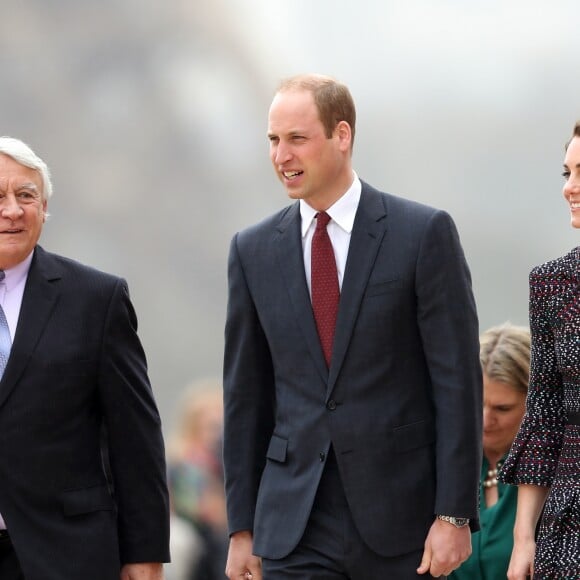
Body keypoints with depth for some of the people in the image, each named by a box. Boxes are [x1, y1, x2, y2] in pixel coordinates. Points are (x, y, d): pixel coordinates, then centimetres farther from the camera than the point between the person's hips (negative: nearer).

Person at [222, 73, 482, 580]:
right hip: (294, 529, 3)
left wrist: (455, 515, -10)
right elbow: (245, 394, 11)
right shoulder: (254, 250, 8)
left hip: (399, 516, -2)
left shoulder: (424, 233, -3)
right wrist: (242, 526, 8)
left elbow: (458, 381, -5)